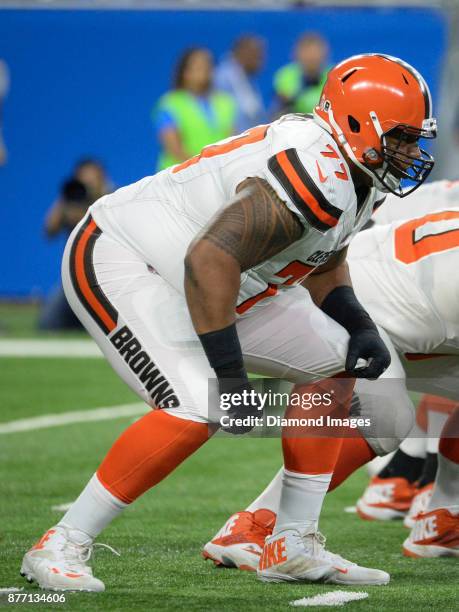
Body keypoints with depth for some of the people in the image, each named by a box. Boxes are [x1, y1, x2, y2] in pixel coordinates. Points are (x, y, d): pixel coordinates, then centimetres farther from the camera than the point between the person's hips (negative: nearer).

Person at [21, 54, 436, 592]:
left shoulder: (352, 175, 2)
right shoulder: (318, 178, -30)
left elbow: (322, 264, 17)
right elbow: (211, 259, -37)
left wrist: (359, 330, -2)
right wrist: (231, 376, -33)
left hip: (193, 283, 11)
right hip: (117, 262, -11)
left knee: (335, 364, 9)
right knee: (196, 411, -28)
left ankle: (293, 546, 12)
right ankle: (60, 547, -16)